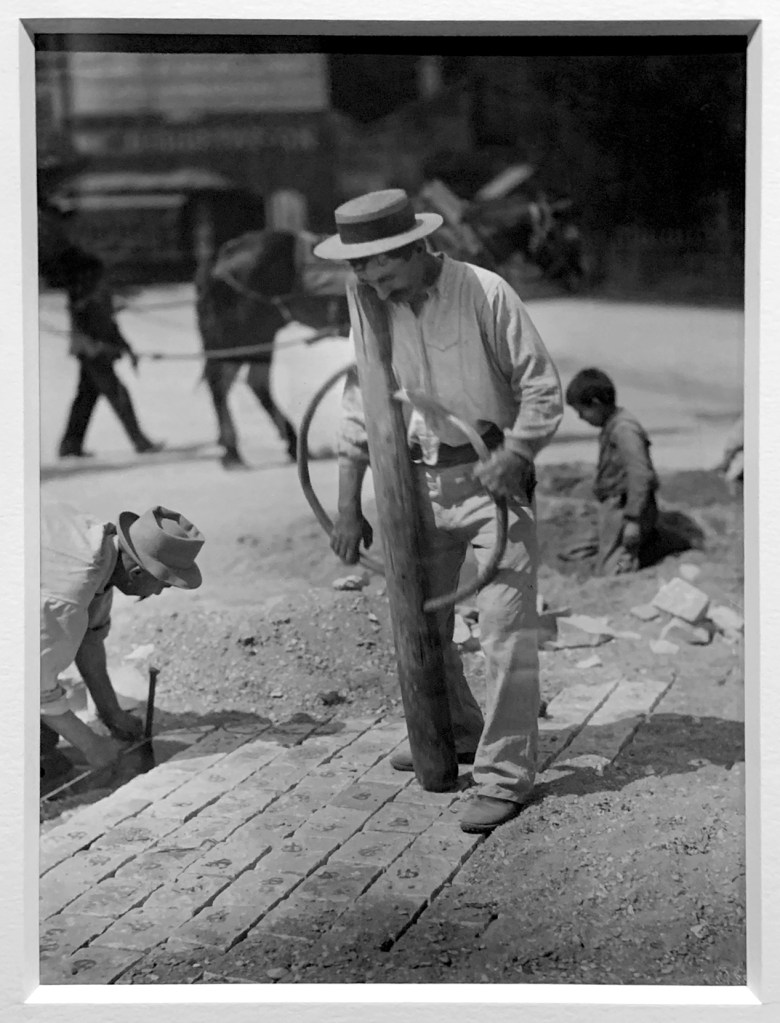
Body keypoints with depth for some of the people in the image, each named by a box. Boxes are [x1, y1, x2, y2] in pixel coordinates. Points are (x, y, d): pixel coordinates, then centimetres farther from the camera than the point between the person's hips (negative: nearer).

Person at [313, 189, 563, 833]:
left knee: (506, 628, -10)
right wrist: (349, 509, 8)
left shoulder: (485, 294, -15)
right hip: (419, 479, 6)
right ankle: (456, 733, 37)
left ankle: (505, 775, -2)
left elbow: (543, 388, -10)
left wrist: (511, 459, -24)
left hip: (493, 473, -6)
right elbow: (359, 412, 9)